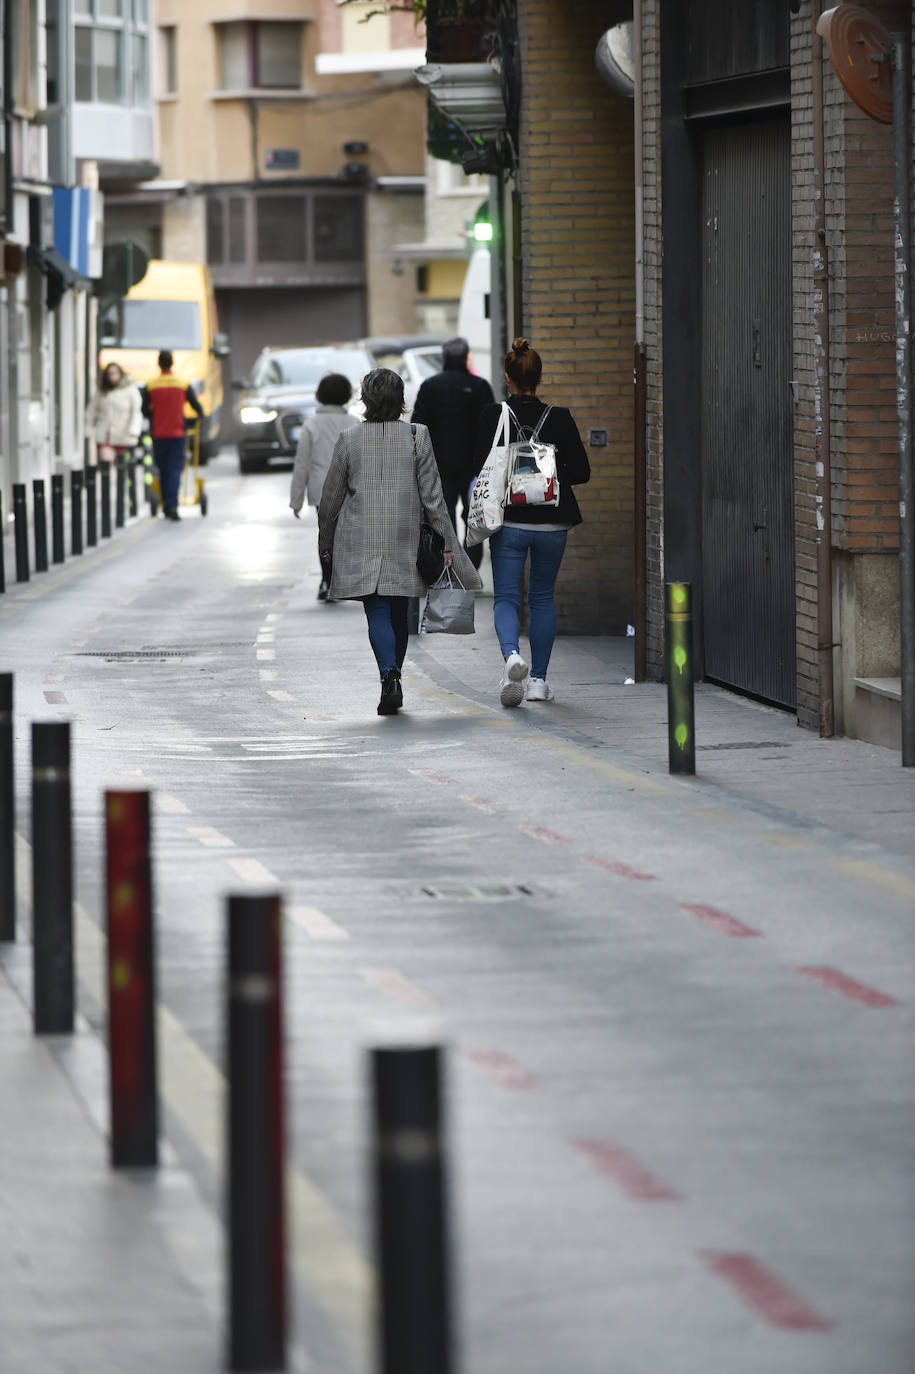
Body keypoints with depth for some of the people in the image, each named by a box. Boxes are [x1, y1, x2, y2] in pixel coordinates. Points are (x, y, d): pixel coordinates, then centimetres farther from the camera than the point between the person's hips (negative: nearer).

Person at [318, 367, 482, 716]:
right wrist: (447, 543, 2)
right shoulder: (416, 436, -3)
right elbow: (432, 496, -3)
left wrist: (325, 543, 17)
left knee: (378, 614, -4)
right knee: (398, 614, 15)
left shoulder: (349, 439, -3)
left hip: (360, 544, -1)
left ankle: (389, 677, -25)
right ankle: (393, 683, 24)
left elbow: (330, 499, 4)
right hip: (404, 543, 1)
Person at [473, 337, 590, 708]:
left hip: (509, 523, -2)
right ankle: (538, 679, 18)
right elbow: (581, 471, -3)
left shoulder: (493, 416, -8)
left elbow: (482, 468, -8)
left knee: (506, 597, 5)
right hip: (552, 523, 2)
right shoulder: (559, 418, -4)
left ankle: (512, 654, -25)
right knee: (542, 597, 17)